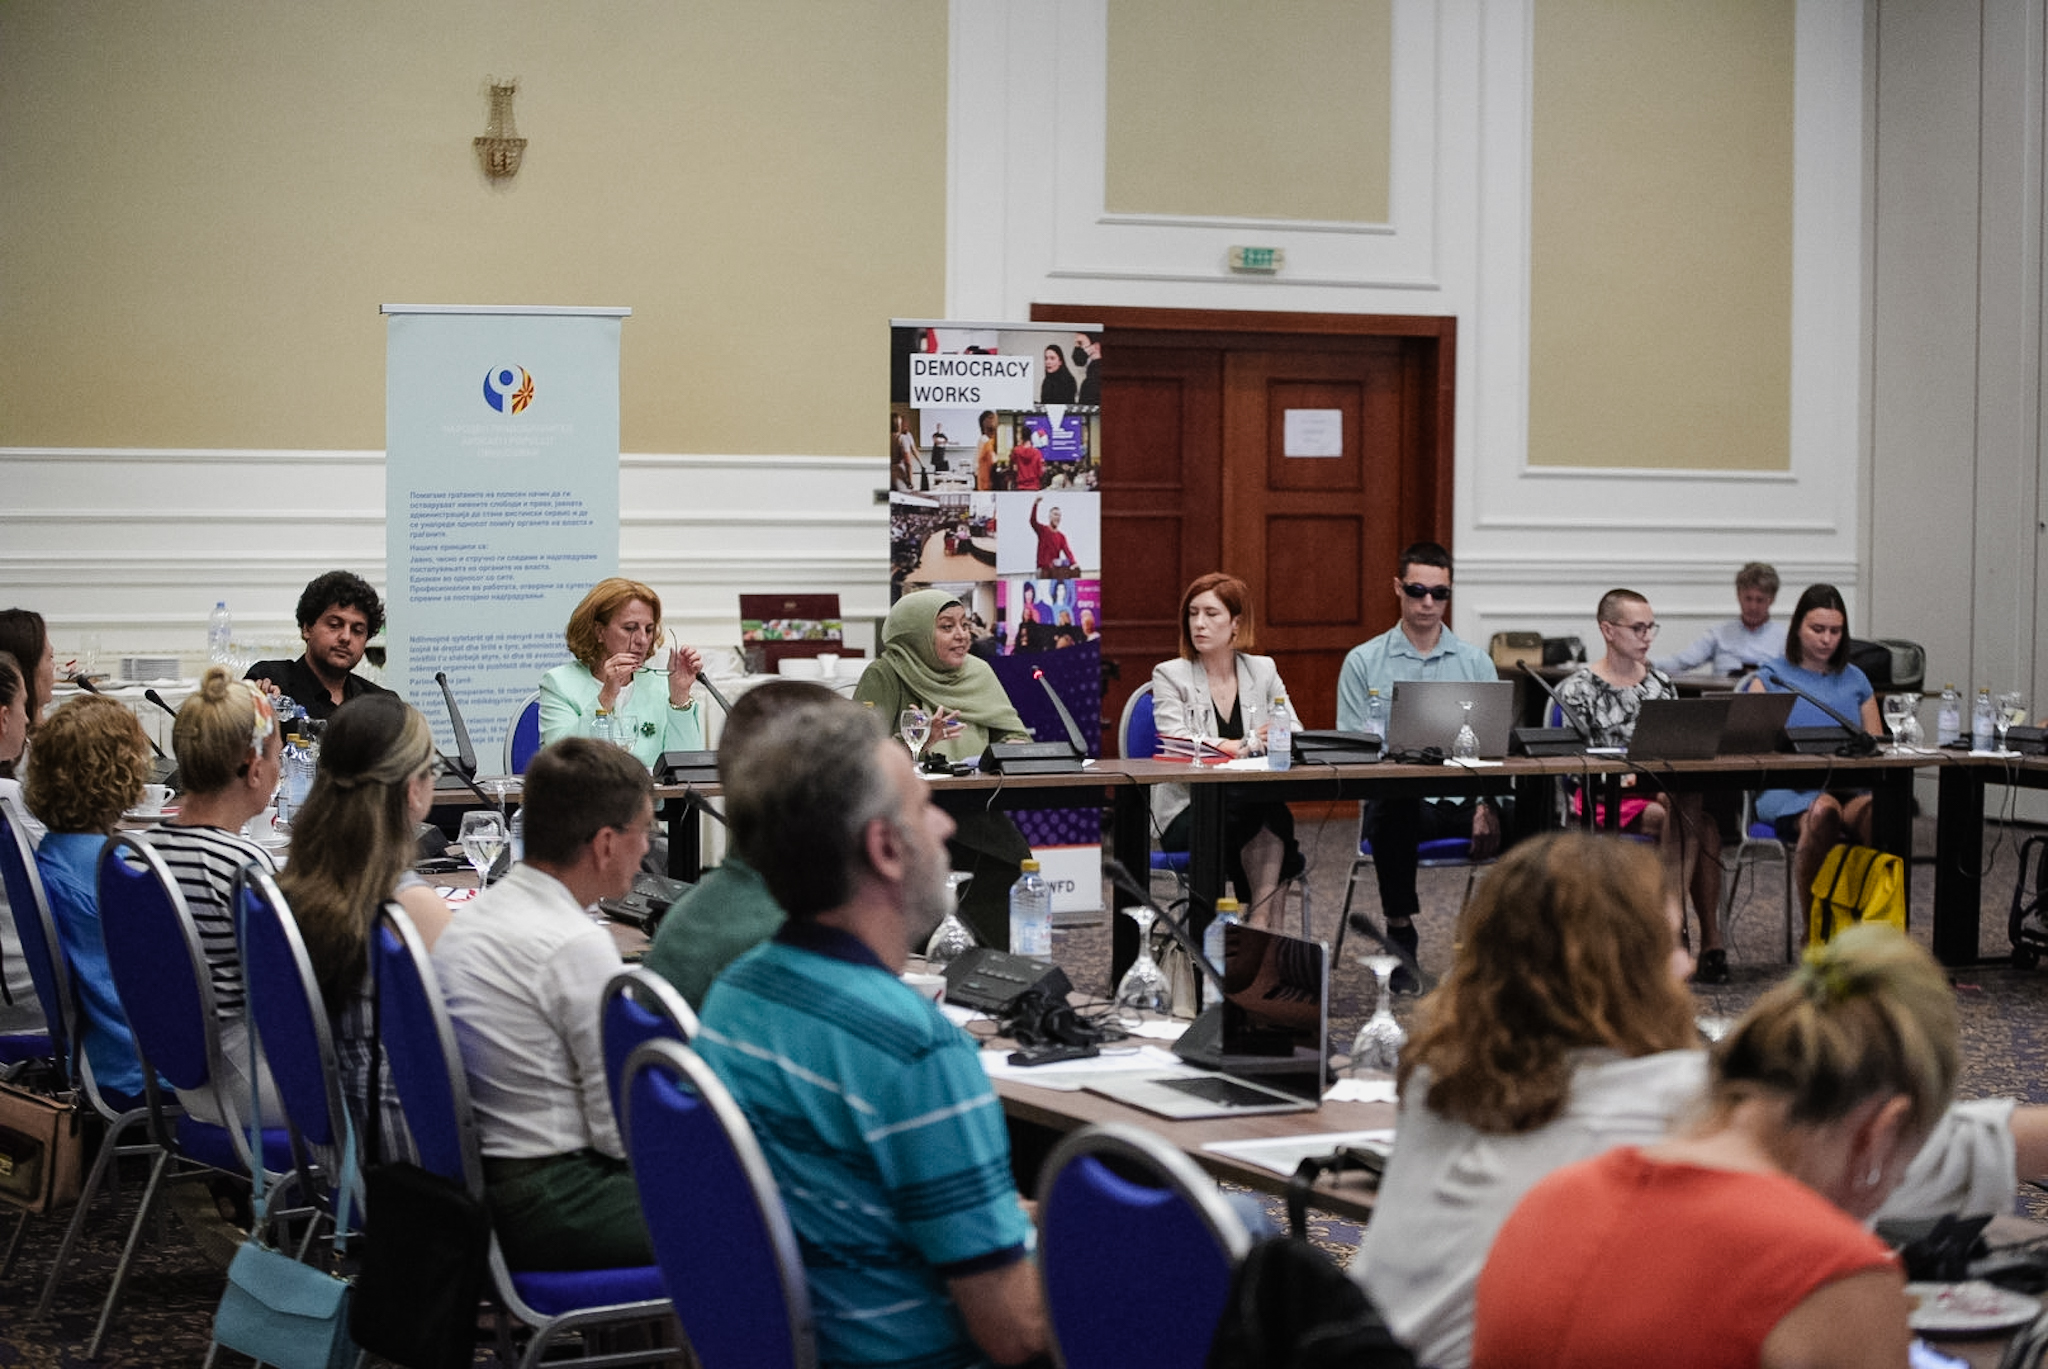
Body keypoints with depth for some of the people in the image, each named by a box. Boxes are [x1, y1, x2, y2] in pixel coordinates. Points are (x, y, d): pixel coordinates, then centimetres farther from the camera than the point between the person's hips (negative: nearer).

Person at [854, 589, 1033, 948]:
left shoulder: (978, 672, 14)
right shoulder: (884, 677, -3)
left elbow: (1018, 737, 13)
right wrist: (917, 744, -29)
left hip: (975, 817, 4)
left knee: (1012, 858, -25)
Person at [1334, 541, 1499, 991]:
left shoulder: (1476, 662, 14)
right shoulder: (1364, 662, 9)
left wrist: (1486, 804, -11)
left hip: (1463, 796, 1)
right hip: (1397, 796, 0)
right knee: (1392, 811, -39)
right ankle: (1400, 936, -22)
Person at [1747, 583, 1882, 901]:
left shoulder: (1855, 680, 24)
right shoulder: (1771, 676, 13)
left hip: (1850, 789, 3)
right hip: (1787, 790, -3)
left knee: (1878, 811, -35)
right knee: (1823, 810, -39)